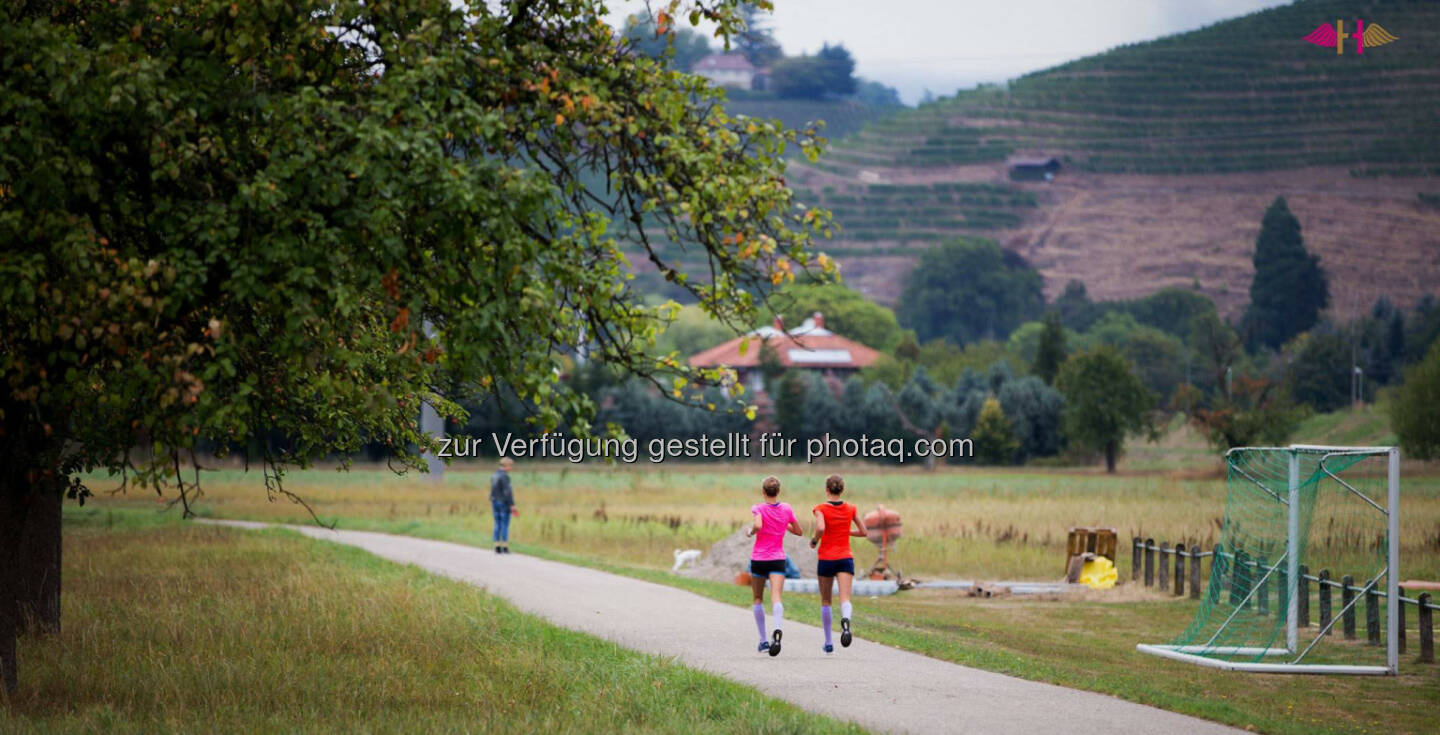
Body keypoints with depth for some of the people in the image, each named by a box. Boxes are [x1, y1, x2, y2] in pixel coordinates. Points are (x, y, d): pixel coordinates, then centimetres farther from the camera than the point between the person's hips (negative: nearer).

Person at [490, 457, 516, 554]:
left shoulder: (494, 476, 10)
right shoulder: (504, 476, -16)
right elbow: (508, 491, -20)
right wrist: (512, 505, -17)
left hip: (495, 502, 8)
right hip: (504, 503, -8)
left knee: (498, 525, 10)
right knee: (505, 525, -3)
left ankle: (497, 547, 8)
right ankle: (505, 548, -4)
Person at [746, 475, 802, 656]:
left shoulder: (758, 509, -6)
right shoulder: (787, 509, 3)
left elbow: (757, 526, -26)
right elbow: (799, 531, 11)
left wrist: (750, 531, -5)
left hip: (758, 559, -1)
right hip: (778, 560, 1)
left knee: (758, 599, 15)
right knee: (776, 598, -12)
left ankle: (763, 640, 16)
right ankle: (777, 631, -39)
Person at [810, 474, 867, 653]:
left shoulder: (821, 509, -6)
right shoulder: (850, 509, 5)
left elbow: (820, 528, -23)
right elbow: (863, 532, 10)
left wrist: (814, 540, -4)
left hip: (826, 559, -1)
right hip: (846, 558, 1)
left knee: (825, 601, 14)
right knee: (845, 598, -12)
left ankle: (828, 642, 19)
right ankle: (845, 621, -46)